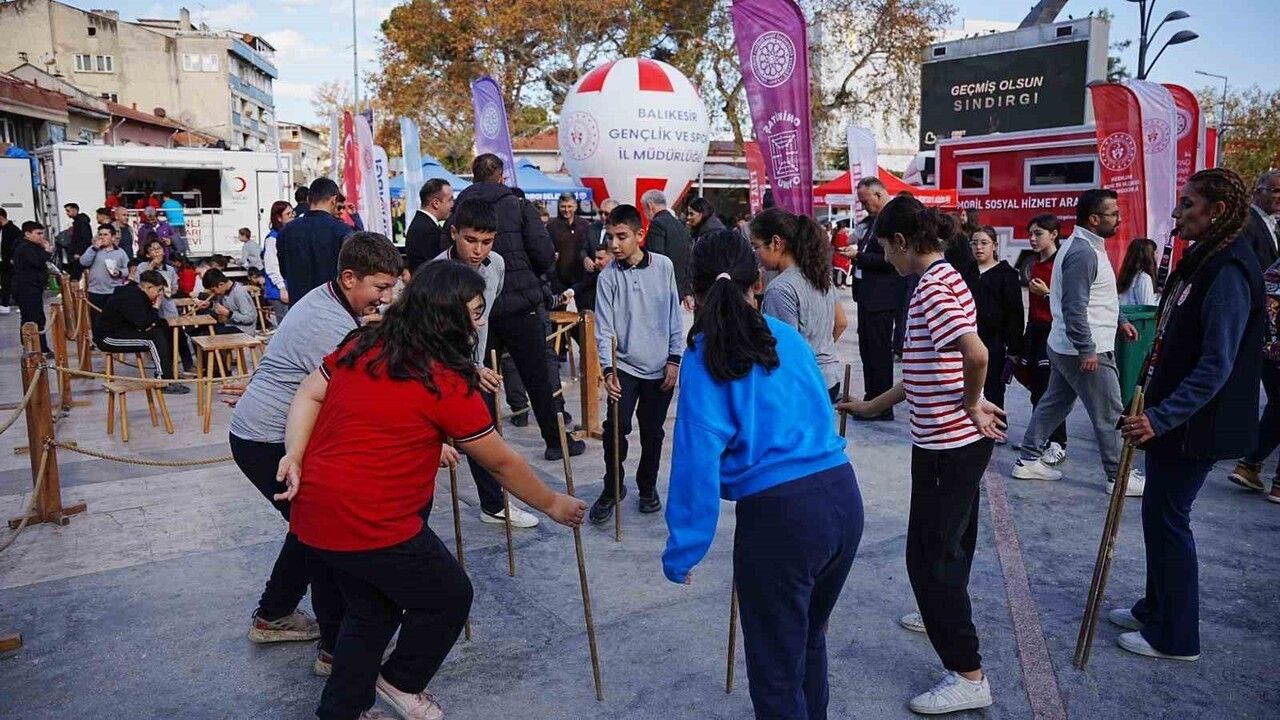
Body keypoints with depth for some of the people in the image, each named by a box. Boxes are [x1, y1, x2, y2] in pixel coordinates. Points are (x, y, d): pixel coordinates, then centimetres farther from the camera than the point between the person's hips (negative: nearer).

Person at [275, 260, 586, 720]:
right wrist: (553, 504, 7)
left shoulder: (363, 346, 6)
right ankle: (401, 683, 34)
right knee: (449, 596, 14)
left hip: (314, 510, 8)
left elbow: (308, 395, 6)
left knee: (373, 610, 25)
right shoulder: (447, 383, -14)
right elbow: (501, 463, -5)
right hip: (370, 522, -8)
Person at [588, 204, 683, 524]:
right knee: (616, 427, -12)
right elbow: (604, 328, -9)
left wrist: (674, 359, 0)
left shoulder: (663, 266, -4)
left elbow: (674, 316, 2)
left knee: (653, 432, 11)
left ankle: (647, 485, 33)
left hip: (660, 367, 1)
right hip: (624, 365, -1)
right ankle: (612, 488, 10)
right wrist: (608, 369, -21)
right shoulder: (608, 276, -7)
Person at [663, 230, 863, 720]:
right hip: (843, 497, 6)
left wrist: (681, 552, -4)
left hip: (778, 514, -6)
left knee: (776, 671, 13)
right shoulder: (788, 337, 9)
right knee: (809, 638, 29)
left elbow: (697, 460, -11)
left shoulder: (705, 357, -6)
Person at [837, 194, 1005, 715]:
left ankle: (968, 675, 7)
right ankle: (945, 618, 48)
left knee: (930, 554, -2)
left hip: (947, 443, -10)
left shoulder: (932, 287, -20)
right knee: (950, 540, 26)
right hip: (960, 438, 10)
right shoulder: (944, 277, 11)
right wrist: (874, 405, 18)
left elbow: (976, 354, -35)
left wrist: (971, 403, -17)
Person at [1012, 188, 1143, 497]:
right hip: (1085, 350, -10)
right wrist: (1087, 350, -24)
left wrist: (1120, 320, 22)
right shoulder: (1083, 253, -21)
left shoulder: (1085, 246, 12)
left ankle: (1028, 460, 22)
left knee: (1053, 404, 16)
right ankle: (1118, 476, 12)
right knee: (1109, 414, 1)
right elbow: (1075, 307, -25)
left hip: (1064, 347, 10)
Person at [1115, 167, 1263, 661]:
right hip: (1173, 416, 10)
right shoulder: (1203, 259, 11)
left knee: (1166, 517, 0)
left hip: (1194, 425, -10)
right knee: (1160, 513, 18)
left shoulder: (1229, 271, -21)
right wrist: (1154, 410, 19)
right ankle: (1157, 608, 34)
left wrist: (1161, 416, -31)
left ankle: (1175, 637, 14)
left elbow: (1216, 365, -27)